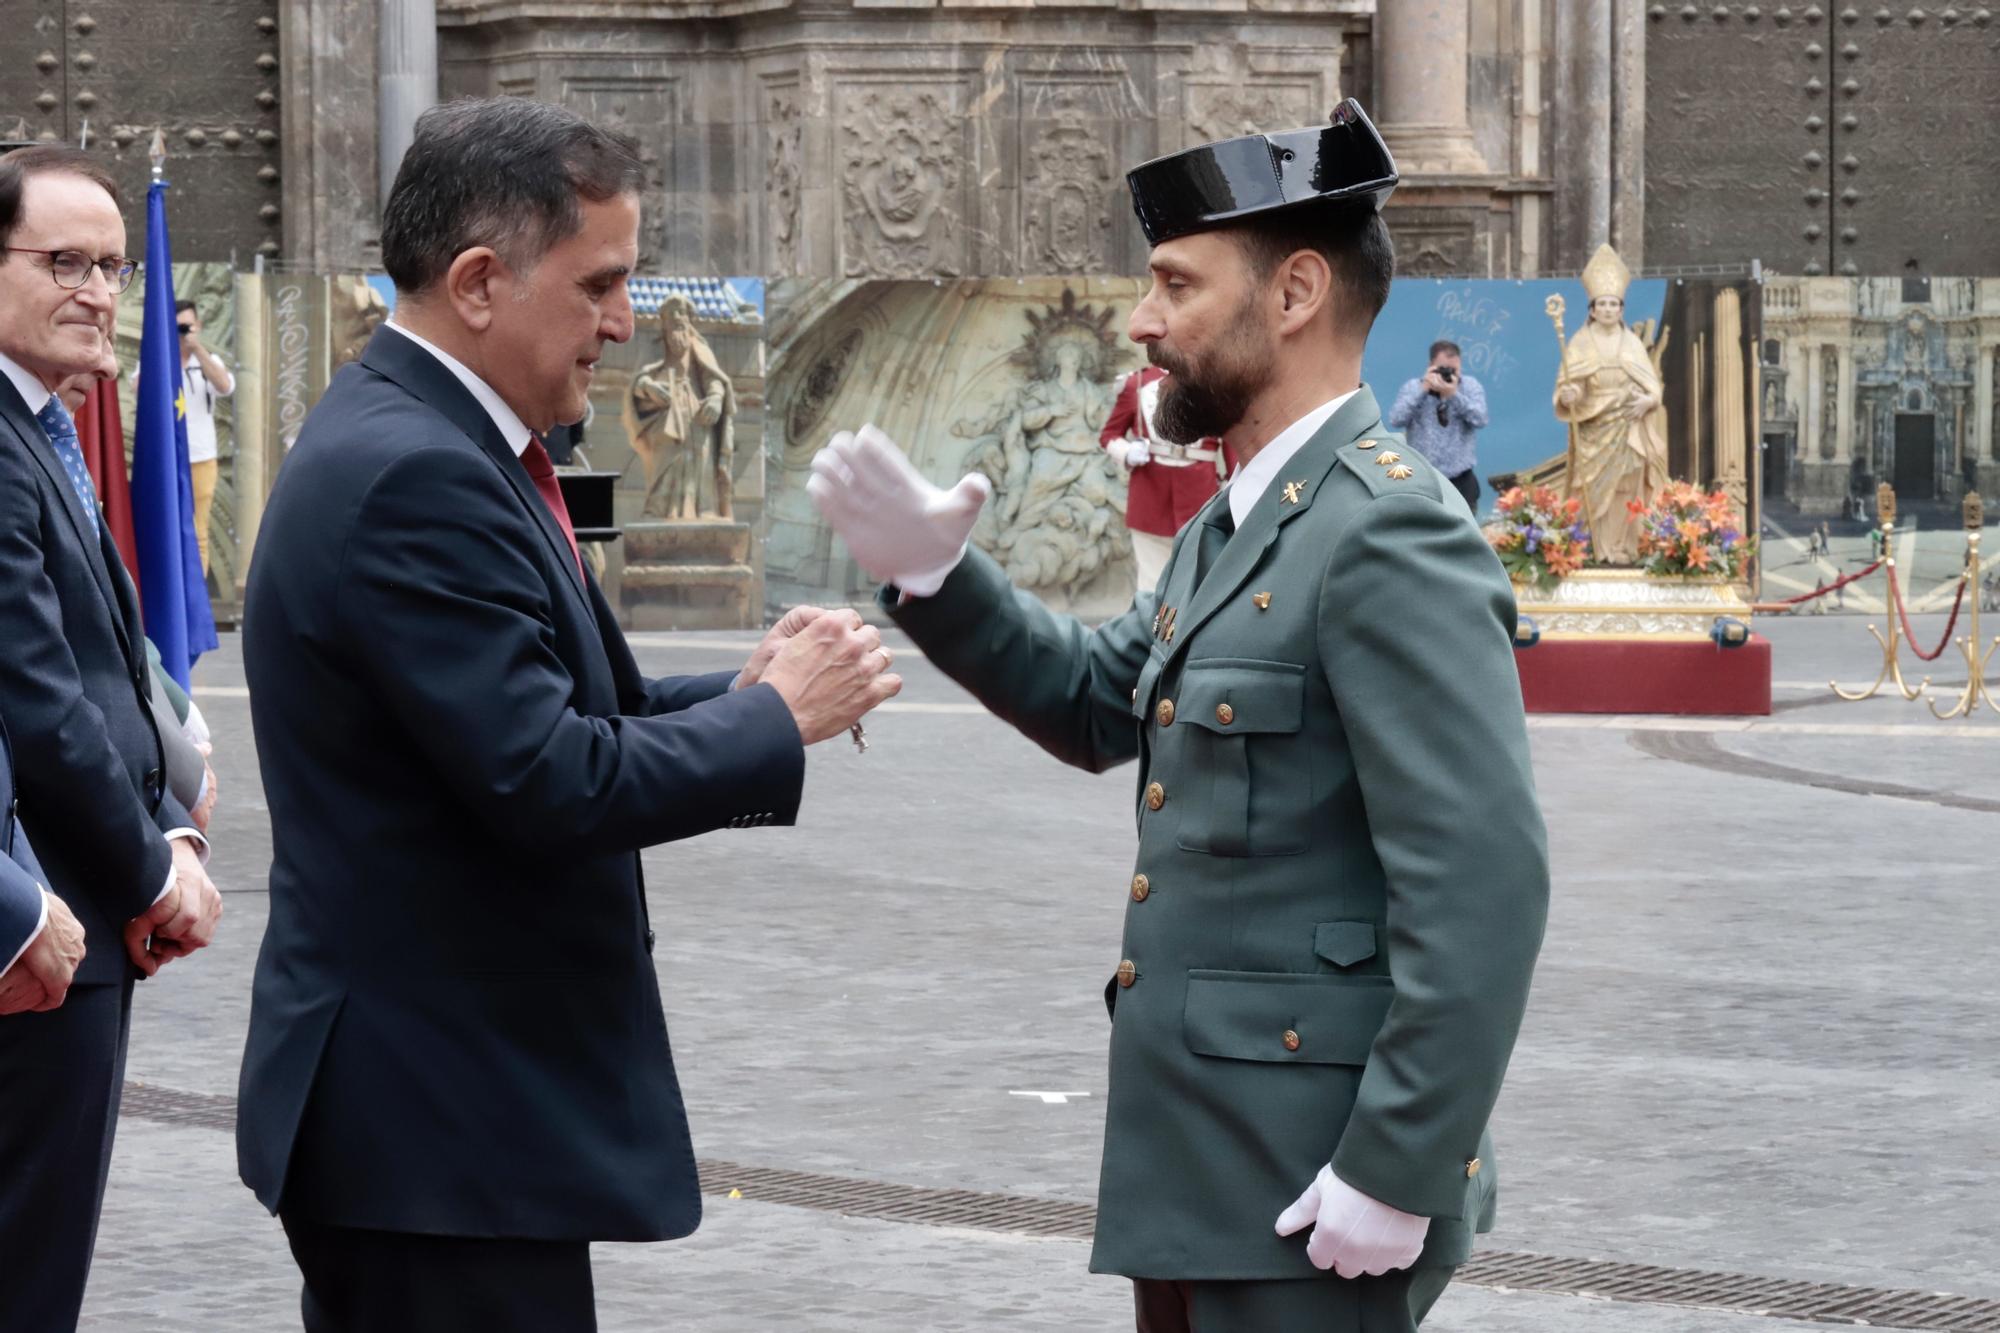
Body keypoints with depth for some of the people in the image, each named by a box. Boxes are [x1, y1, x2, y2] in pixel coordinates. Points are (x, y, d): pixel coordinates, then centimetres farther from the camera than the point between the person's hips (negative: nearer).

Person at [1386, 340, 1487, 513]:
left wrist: (1454, 395, -22)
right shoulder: (1413, 387, 4)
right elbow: (1395, 420, -11)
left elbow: (1480, 420, -11)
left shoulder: (1471, 386, 4)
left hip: (1460, 480, 0)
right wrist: (1422, 390, -16)